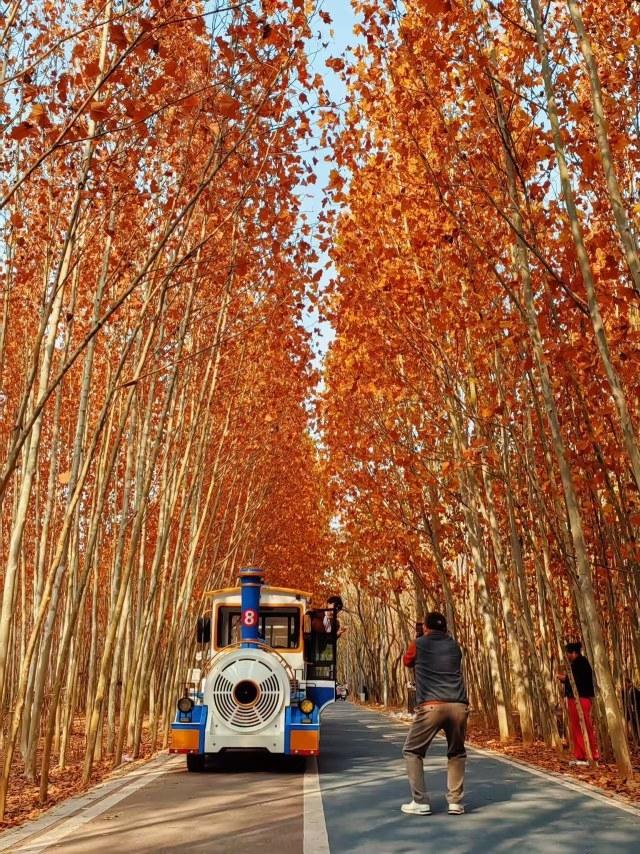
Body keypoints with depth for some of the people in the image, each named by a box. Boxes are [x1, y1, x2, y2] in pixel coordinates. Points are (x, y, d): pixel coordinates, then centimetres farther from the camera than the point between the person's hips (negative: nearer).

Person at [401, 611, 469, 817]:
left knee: (412, 752, 15)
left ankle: (421, 802, 10)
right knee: (457, 753, 25)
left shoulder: (419, 644, 10)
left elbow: (407, 662, 29)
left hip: (431, 706, -3)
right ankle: (455, 802, 17)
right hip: (458, 706, 3)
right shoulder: (453, 646, 17)